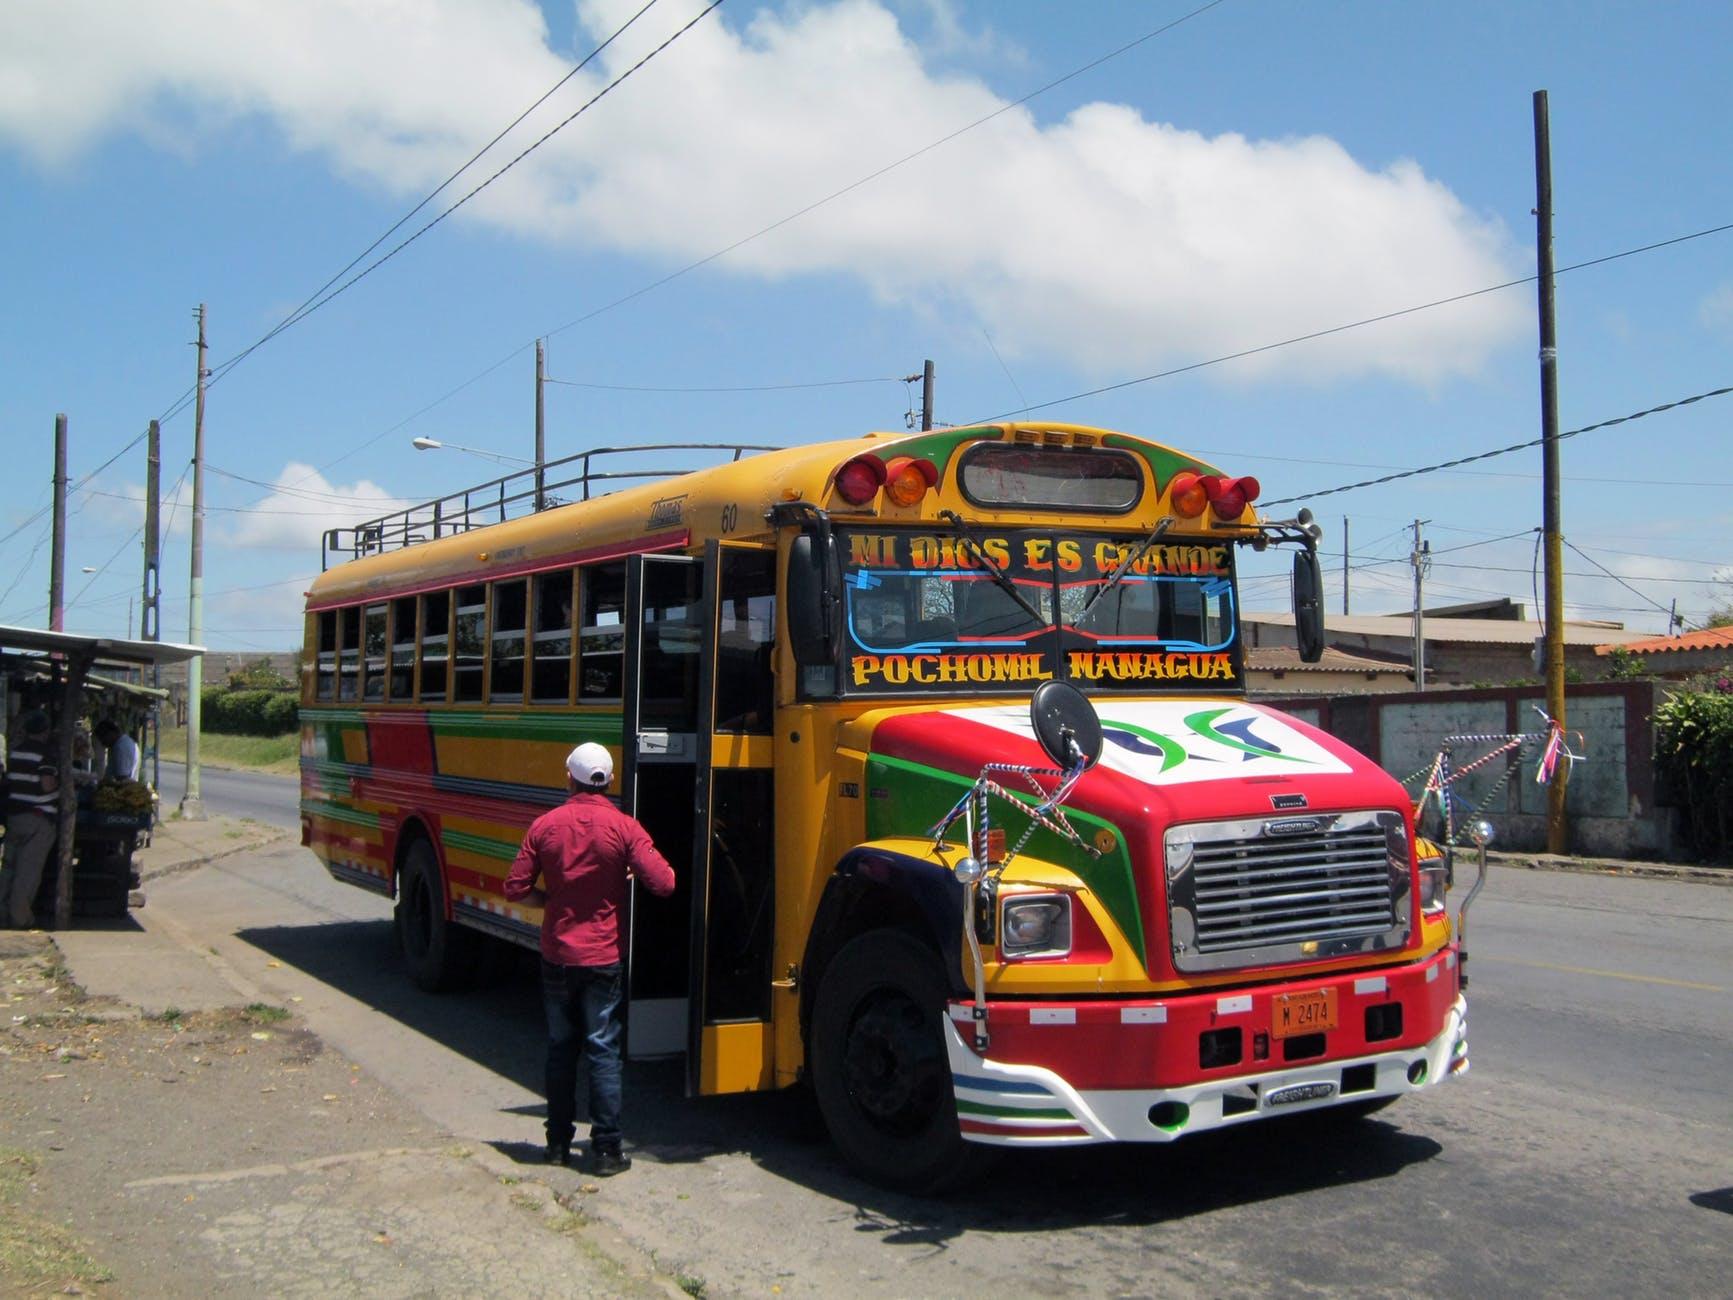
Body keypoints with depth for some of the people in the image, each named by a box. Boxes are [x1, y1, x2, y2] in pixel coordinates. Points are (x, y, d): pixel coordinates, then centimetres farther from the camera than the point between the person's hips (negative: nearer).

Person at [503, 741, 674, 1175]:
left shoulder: (545, 826, -3)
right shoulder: (624, 828, -11)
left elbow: (516, 888, -3)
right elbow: (663, 883, -16)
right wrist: (628, 873, 5)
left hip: (557, 956, 3)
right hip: (603, 958, -2)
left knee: (560, 1049, 14)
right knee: (603, 1051, 3)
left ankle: (558, 1142, 22)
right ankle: (606, 1149, 4)